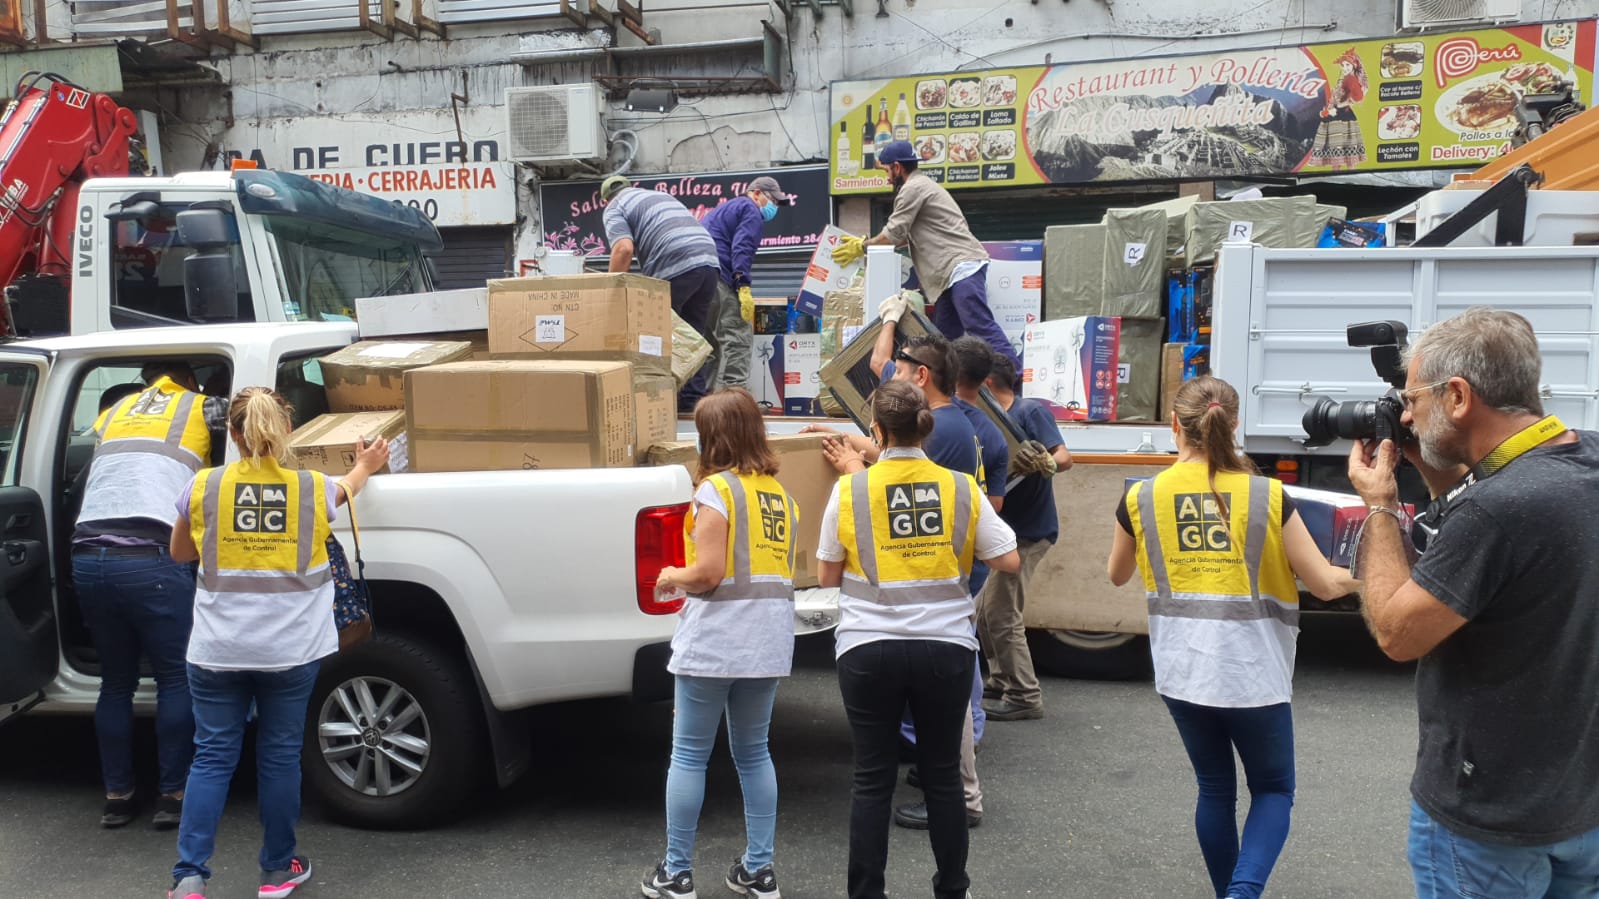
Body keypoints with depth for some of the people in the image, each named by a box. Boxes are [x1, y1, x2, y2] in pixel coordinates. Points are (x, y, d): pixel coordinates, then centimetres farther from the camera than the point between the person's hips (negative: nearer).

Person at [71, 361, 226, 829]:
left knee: (115, 681, 17)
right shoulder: (201, 408, 12)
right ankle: (172, 795, 9)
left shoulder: (113, 411, 24)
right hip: (150, 559, -5)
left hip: (88, 558, 5)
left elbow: (81, 485, 27)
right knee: (176, 678, 7)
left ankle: (116, 796, 22)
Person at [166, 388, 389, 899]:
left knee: (212, 757, 10)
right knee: (280, 755, 12)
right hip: (291, 649, 0)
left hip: (218, 649, 0)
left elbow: (180, 553, 14)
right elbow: (345, 489, 22)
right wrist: (364, 467, 41)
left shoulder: (202, 488, -3)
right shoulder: (314, 489, -4)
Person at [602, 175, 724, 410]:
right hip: (709, 260, 7)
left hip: (675, 267, -7)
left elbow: (624, 249, -8)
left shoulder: (615, 208, 11)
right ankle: (693, 401, 12)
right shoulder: (661, 194, 34)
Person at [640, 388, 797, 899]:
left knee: (688, 756, 5)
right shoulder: (779, 493, 12)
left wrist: (672, 577, 4)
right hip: (768, 641, 7)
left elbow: (707, 573, -16)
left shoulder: (716, 488, -10)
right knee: (753, 754, 16)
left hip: (714, 641, -7)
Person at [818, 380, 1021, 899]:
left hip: (869, 650, -1)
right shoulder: (962, 489, -3)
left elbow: (829, 576, 1)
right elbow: (1009, 561, 1)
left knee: (873, 779, 8)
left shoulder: (849, 491, -6)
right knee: (943, 774, 15)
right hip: (945, 648, 2)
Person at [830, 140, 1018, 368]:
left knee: (981, 327, -19)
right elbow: (906, 236, 32)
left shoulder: (912, 189, -4)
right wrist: (869, 243, 30)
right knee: (944, 335, 8)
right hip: (957, 271, 11)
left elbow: (893, 234, -5)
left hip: (962, 266, -11)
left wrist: (862, 247, 10)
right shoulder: (923, 185, 29)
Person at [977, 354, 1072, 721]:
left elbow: (1065, 457, -22)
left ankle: (1025, 696, 4)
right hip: (1005, 529, 9)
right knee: (985, 610, 15)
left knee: (1001, 615, -6)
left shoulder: (1030, 411, -13)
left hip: (1028, 531, -9)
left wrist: (1045, 463, -40)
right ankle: (1001, 682, 26)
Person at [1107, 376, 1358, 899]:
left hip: (1182, 674, 2)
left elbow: (1117, 576, 13)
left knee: (1215, 789, 20)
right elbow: (1325, 584, -5)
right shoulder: (1269, 497, -9)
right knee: (1273, 789, 16)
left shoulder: (1141, 499, -4)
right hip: (1253, 673, -2)